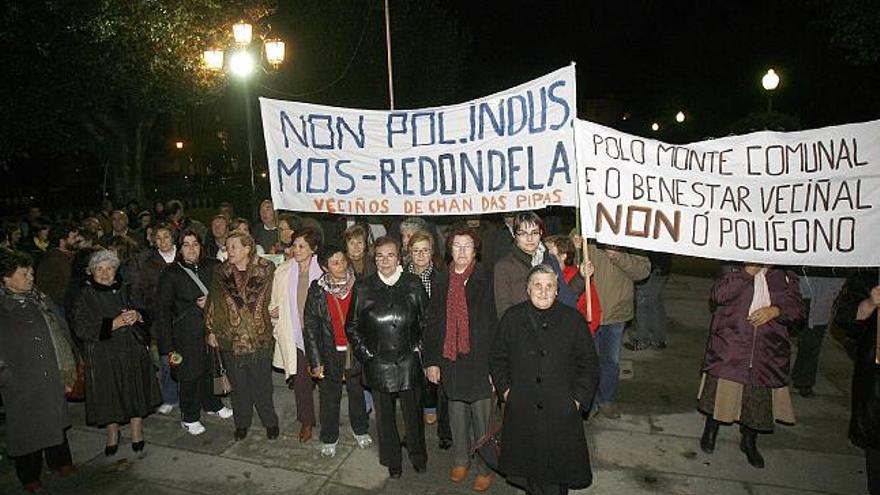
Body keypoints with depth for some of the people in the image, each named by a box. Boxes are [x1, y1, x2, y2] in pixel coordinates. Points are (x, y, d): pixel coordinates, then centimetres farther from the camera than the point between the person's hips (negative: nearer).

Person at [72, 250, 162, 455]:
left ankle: (137, 431, 22)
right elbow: (81, 329, -10)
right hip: (103, 356, -2)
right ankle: (112, 435, 25)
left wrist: (138, 316, -13)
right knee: (109, 397, 5)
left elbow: (147, 313, 10)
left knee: (137, 394, 7)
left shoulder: (126, 290, 5)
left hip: (133, 352, 2)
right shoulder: (86, 297, -2)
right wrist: (113, 324, -20)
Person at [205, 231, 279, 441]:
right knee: (239, 385, 15)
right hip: (230, 338, 2)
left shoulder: (266, 270, -7)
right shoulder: (221, 272, 1)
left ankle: (270, 422, 28)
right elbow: (213, 302, 7)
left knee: (262, 384, 8)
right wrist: (211, 330, 7)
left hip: (259, 338, -2)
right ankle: (242, 423, 34)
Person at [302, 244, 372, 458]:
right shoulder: (317, 290, -9)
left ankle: (360, 430, 41)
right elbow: (310, 327, -6)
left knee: (357, 393, 18)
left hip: (356, 351, 1)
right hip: (330, 353, -1)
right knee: (329, 398, 11)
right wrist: (316, 361, -8)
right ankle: (329, 438, 33)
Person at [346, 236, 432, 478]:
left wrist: (418, 348, -1)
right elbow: (351, 327, 3)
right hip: (378, 365, 0)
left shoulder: (413, 284, -2)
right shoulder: (363, 288, -3)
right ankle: (392, 460, 36)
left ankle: (418, 456, 36)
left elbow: (426, 321, 5)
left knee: (413, 412, 11)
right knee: (385, 416, 14)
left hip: (409, 363, 0)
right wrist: (366, 354, -1)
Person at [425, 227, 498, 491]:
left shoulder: (486, 281, -8)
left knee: (482, 417, 7)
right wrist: (432, 361, 4)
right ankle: (460, 459, 39)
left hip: (480, 360, -3)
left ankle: (485, 468, 27)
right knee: (457, 414, 18)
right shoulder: (441, 280, 4)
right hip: (450, 360, 4)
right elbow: (434, 323, 7)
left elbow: (494, 324, -8)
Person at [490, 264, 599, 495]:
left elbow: (589, 363, 3)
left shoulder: (573, 320, -2)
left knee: (558, 473, 8)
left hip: (561, 414, -1)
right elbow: (497, 358, 9)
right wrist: (505, 389, 2)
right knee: (527, 467, 13)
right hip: (521, 412, 1)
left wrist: (578, 398, -3)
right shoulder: (512, 318, 1)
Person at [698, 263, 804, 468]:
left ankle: (749, 442, 33)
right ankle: (710, 431, 29)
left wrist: (775, 310, -14)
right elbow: (719, 295, -15)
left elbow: (797, 307, 6)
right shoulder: (732, 268, 0)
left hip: (767, 351, 3)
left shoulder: (785, 275, 8)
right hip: (729, 346, -2)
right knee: (721, 390, 4)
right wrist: (748, 271, -18)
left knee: (760, 397, 10)